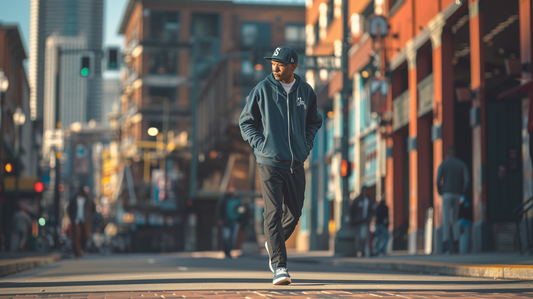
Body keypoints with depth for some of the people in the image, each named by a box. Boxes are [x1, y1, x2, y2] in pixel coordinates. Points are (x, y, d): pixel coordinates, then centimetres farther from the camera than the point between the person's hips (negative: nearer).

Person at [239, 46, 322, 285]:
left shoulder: (306, 92, 7)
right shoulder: (262, 89, -2)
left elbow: (314, 121, 22)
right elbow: (245, 121, 6)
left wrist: (307, 145, 9)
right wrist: (259, 144, -5)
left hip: (296, 164, 4)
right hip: (269, 162, -4)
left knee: (294, 212, 12)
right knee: (273, 213, -11)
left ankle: (274, 246, 39)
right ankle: (279, 266, -11)